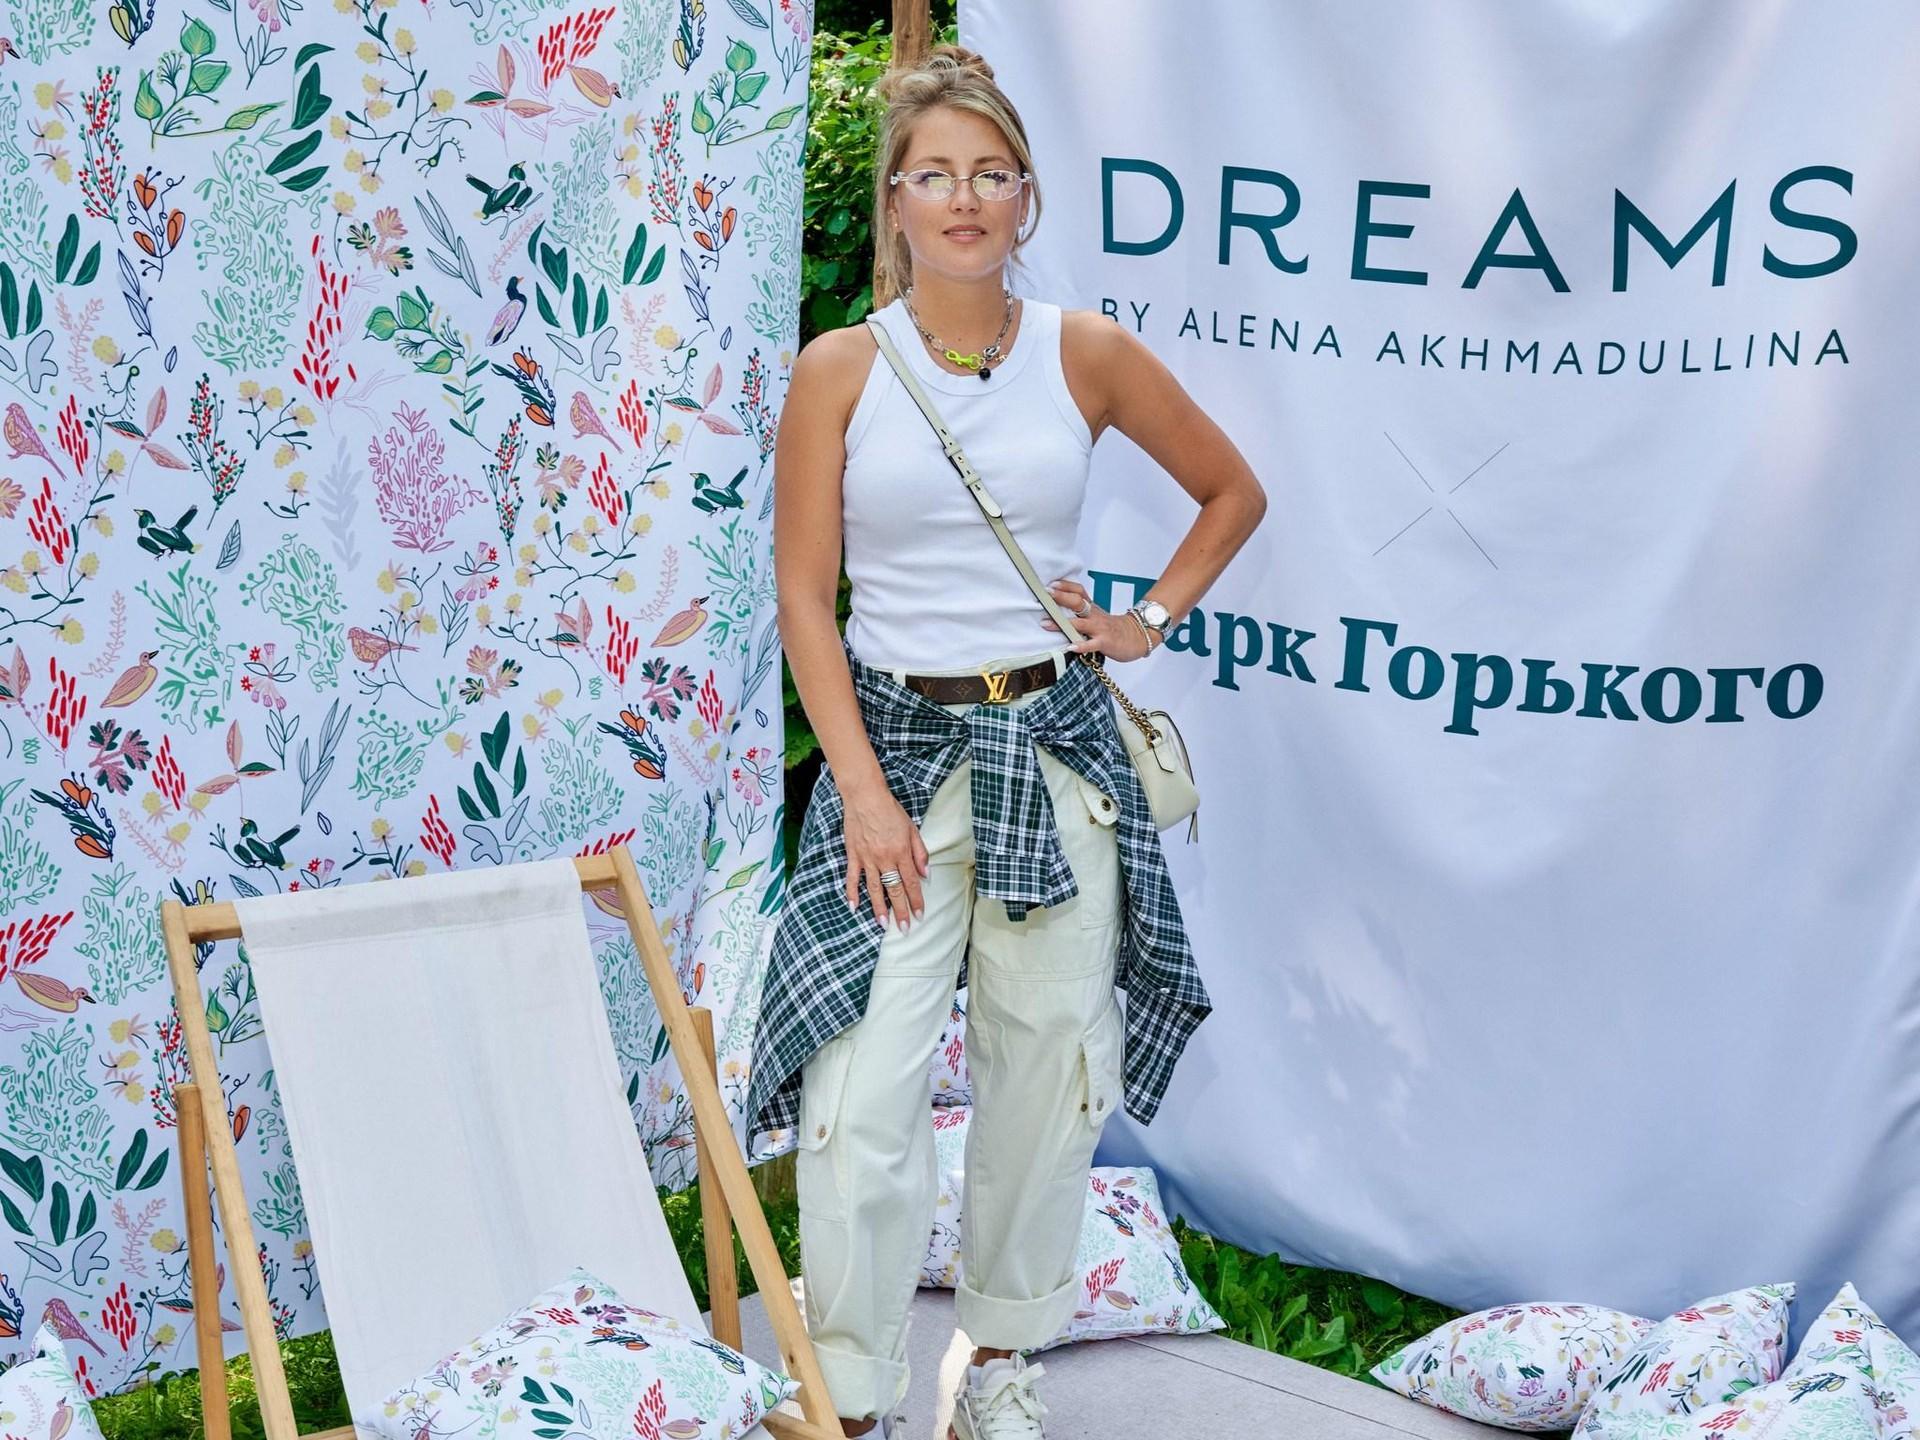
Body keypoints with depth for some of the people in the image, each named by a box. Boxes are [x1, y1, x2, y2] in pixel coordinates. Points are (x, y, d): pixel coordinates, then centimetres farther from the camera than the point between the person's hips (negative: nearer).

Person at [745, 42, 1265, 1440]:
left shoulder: (1088, 354, 1)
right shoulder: (840, 368, -2)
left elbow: (1234, 492, 16)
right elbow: (804, 598, -3)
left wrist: (1152, 618, 5)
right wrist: (865, 791, -11)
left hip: (1056, 746, 2)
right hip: (897, 743, -2)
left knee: (1048, 1066, 9)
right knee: (863, 1091, -9)